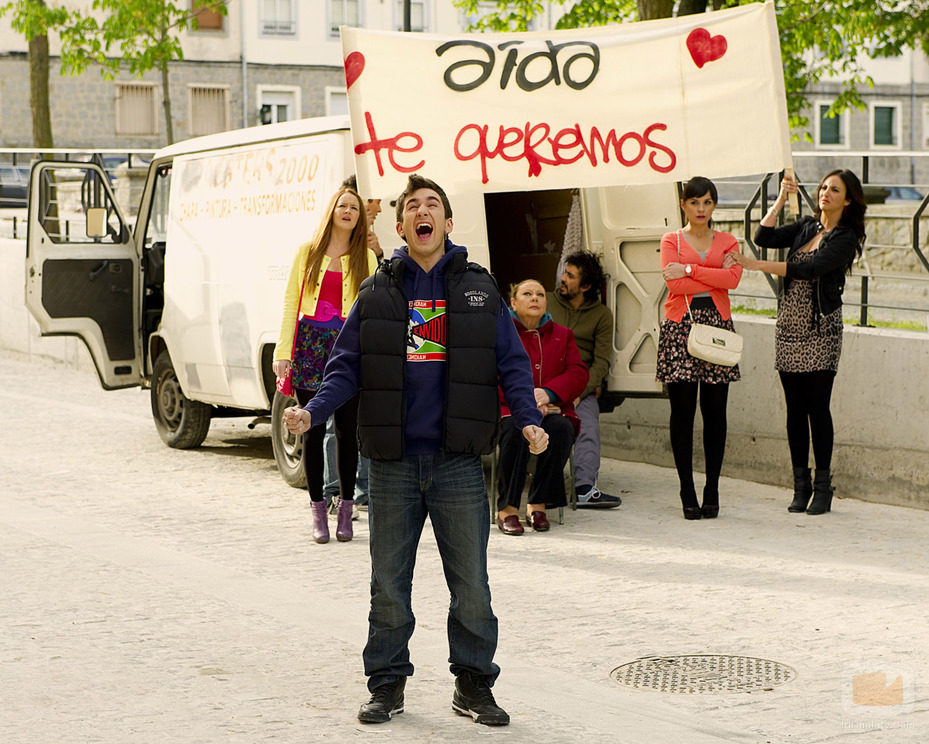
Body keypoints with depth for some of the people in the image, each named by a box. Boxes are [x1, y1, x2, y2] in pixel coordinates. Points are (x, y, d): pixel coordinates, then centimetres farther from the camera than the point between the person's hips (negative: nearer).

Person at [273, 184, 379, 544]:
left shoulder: (366, 258, 8)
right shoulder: (308, 252, 9)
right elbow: (290, 302, 7)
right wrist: (283, 351, -1)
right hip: (311, 345, 0)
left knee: (347, 431, 2)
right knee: (313, 430, 1)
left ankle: (345, 510, 13)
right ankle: (318, 511, 10)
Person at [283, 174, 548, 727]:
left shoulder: (479, 289, 6)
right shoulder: (377, 293, 7)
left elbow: (512, 363, 5)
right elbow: (347, 367, 7)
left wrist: (530, 420, -10)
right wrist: (312, 412, -9)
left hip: (459, 463, -1)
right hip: (394, 464, 1)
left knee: (471, 586, 3)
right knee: (389, 584, 8)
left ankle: (474, 685, 17)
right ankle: (388, 685, 20)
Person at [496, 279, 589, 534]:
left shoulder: (562, 335, 22)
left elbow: (579, 374, 8)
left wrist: (548, 392, -12)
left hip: (553, 410, 3)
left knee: (561, 428, -33)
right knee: (516, 428, -38)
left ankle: (538, 505, -24)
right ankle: (507, 508, -31)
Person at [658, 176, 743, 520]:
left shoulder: (727, 242, 14)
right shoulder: (671, 240, 8)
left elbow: (733, 277, -8)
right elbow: (674, 284, -8)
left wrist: (690, 269, -11)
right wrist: (714, 280, -5)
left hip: (717, 324, 2)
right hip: (680, 325, -2)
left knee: (715, 412, -1)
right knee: (682, 411, -4)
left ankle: (712, 491, 6)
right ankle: (687, 493, 1)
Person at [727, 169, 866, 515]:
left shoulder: (846, 239, -5)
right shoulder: (806, 227, 14)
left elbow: (808, 269, -16)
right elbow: (764, 237, 4)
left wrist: (757, 265, -16)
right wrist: (782, 198, -2)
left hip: (821, 329, -5)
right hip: (789, 325, 5)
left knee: (817, 406, -6)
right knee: (795, 408, 5)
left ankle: (823, 487, 1)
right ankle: (801, 486, 10)